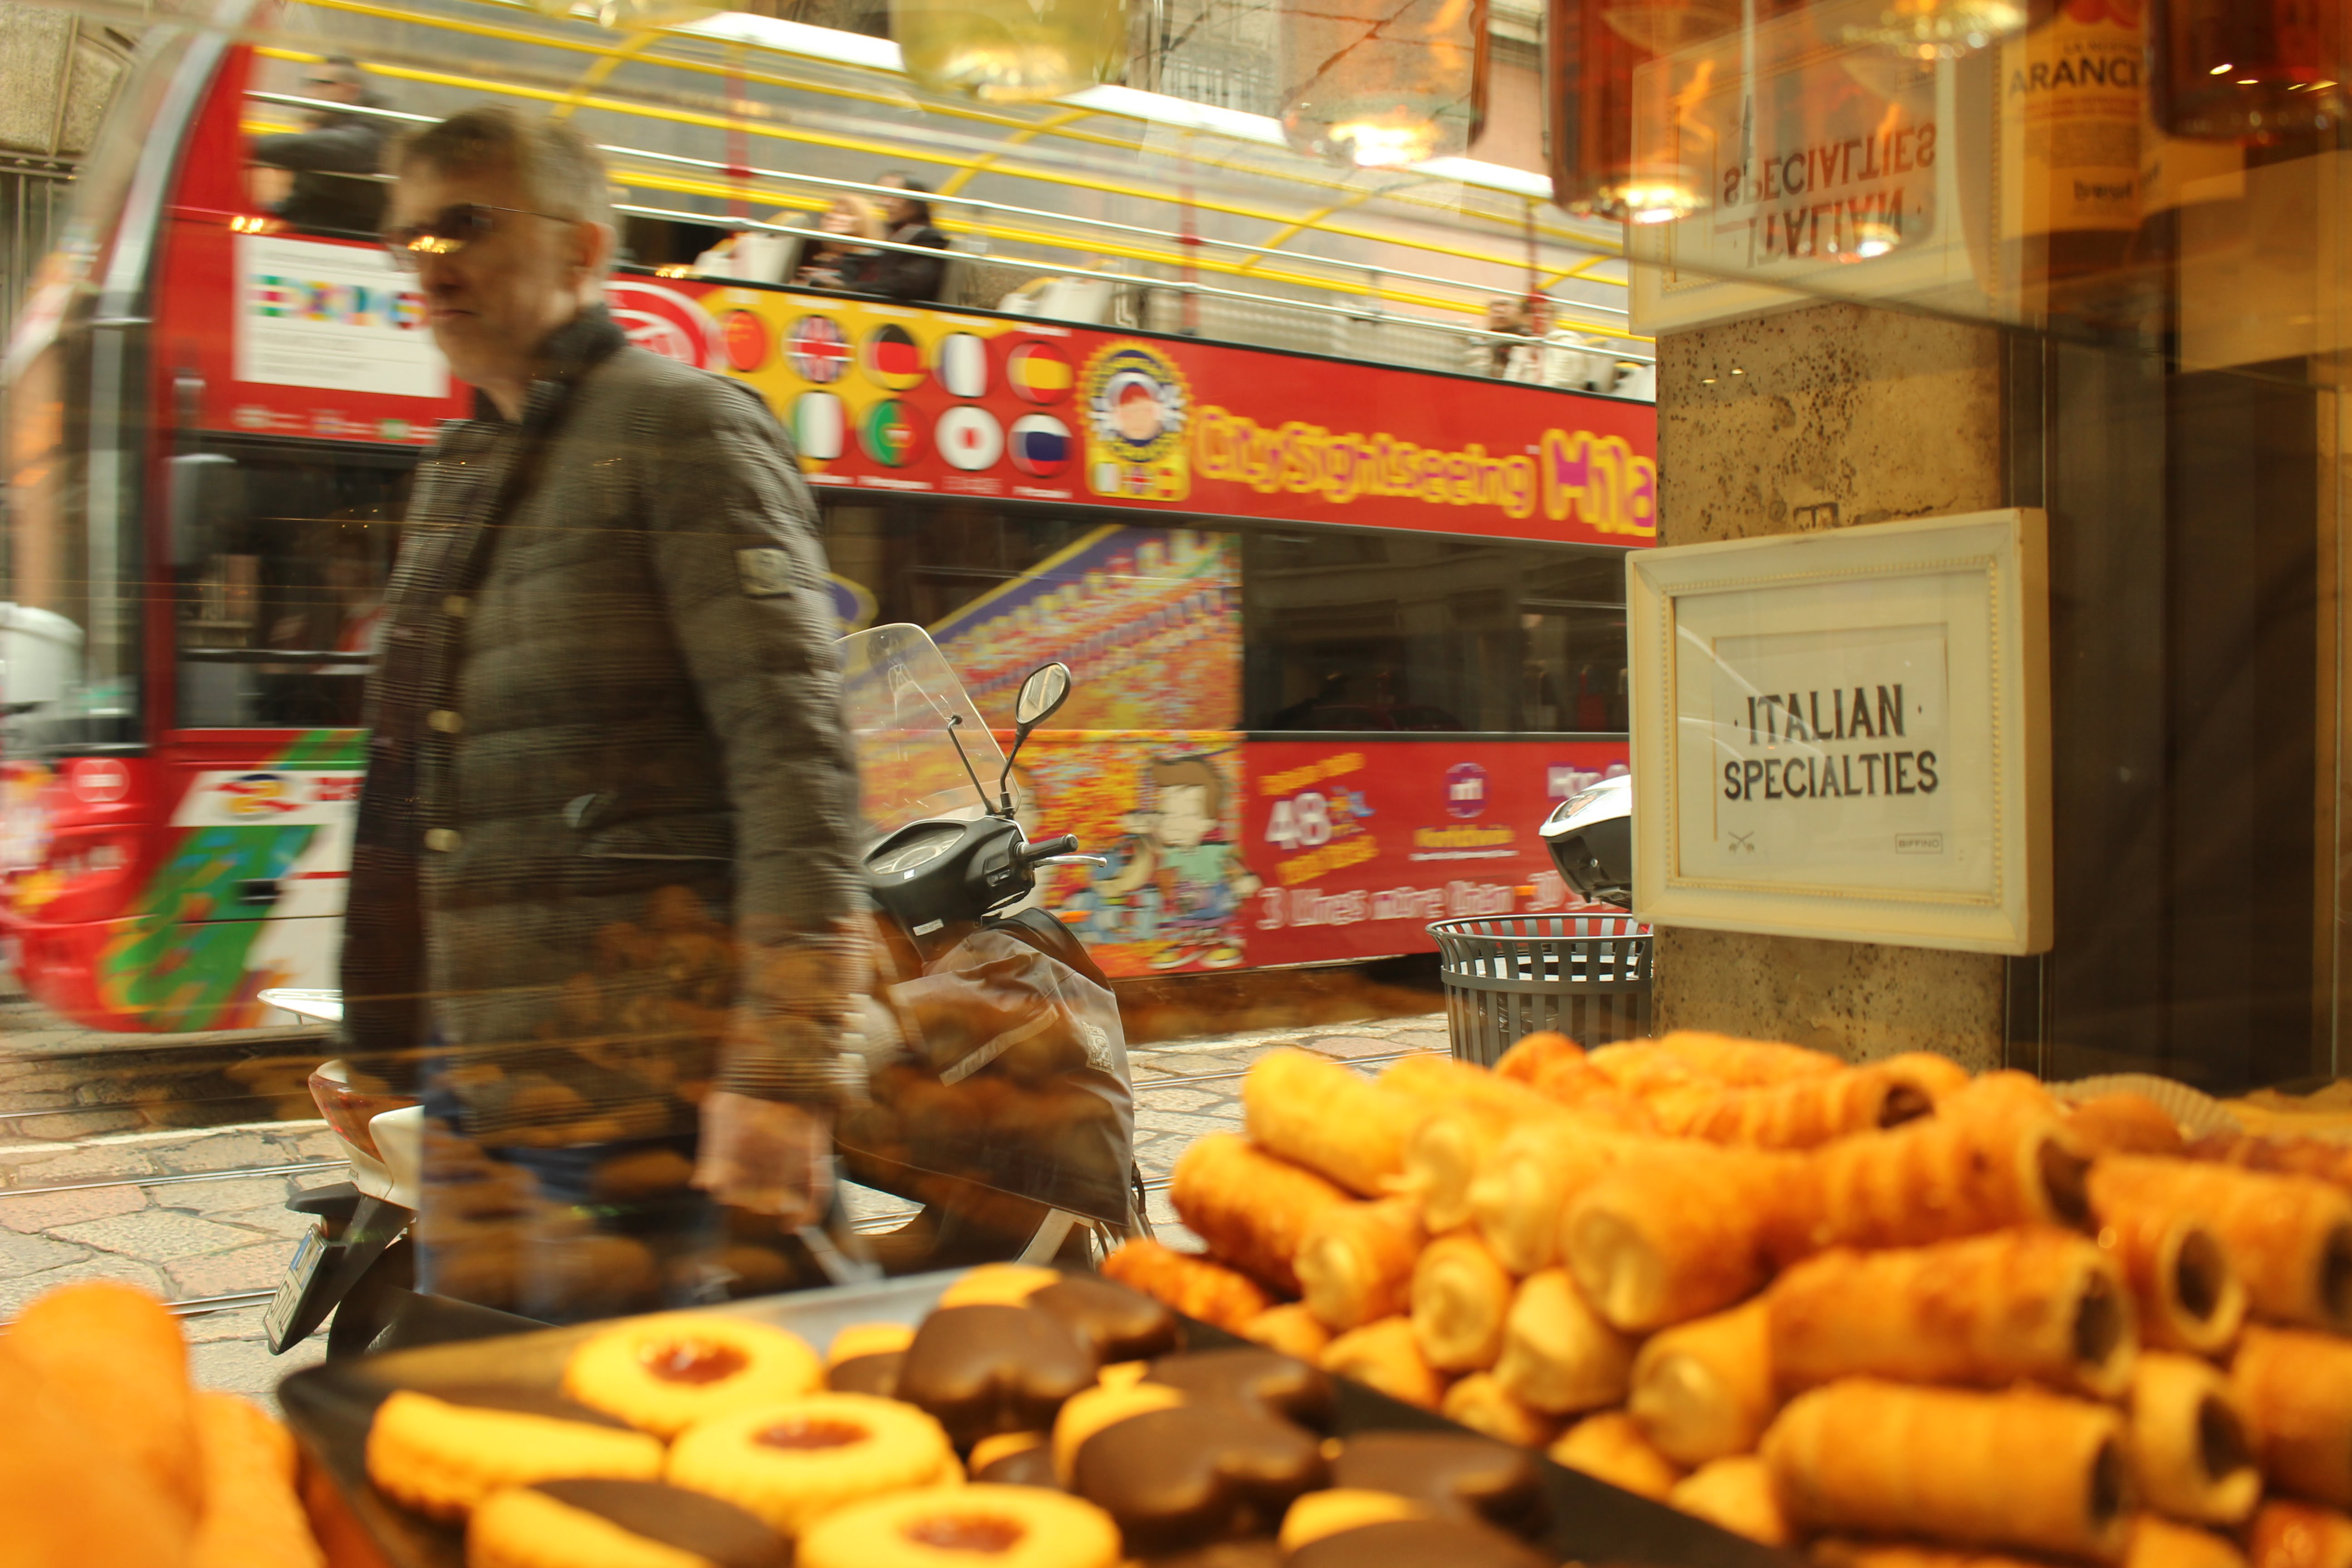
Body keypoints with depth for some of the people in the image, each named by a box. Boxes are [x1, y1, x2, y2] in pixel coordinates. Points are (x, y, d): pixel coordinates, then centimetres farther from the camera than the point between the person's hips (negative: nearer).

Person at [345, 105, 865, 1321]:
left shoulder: (679, 425, -6)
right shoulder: (457, 470, 20)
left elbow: (795, 754, -16)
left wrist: (784, 1072, -23)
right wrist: (410, 1018, 20)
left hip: (627, 1063, -8)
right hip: (473, 1058, 8)